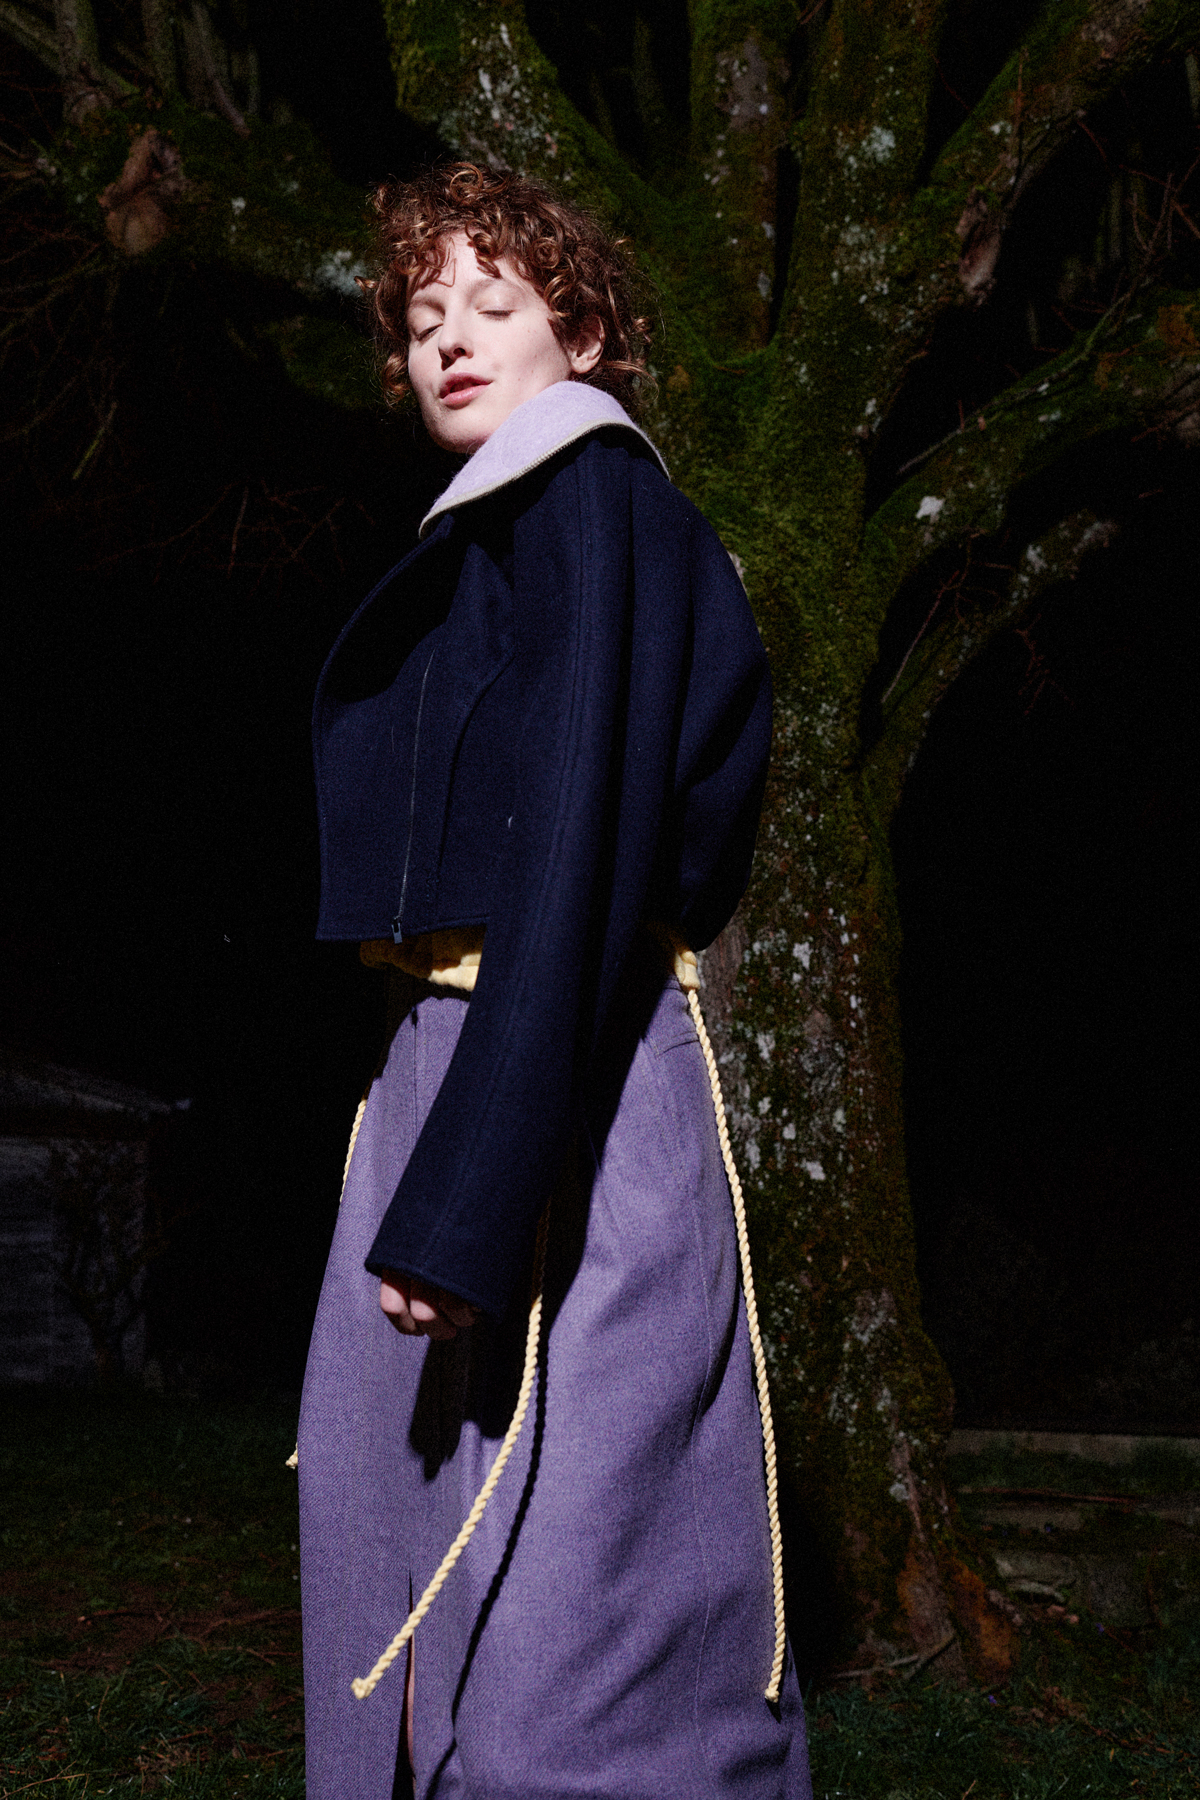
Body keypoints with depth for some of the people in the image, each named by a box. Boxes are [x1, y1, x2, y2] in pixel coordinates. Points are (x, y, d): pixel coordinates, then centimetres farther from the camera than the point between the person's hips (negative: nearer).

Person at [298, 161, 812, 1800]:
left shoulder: (595, 500, -8)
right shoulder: (488, 533, 21)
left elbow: (583, 844, -19)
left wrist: (463, 1200, -25)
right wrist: (427, 1161, 18)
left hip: (564, 1085, -10)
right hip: (448, 1048, 10)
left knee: (555, 1573, -7)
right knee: (408, 1538, 14)